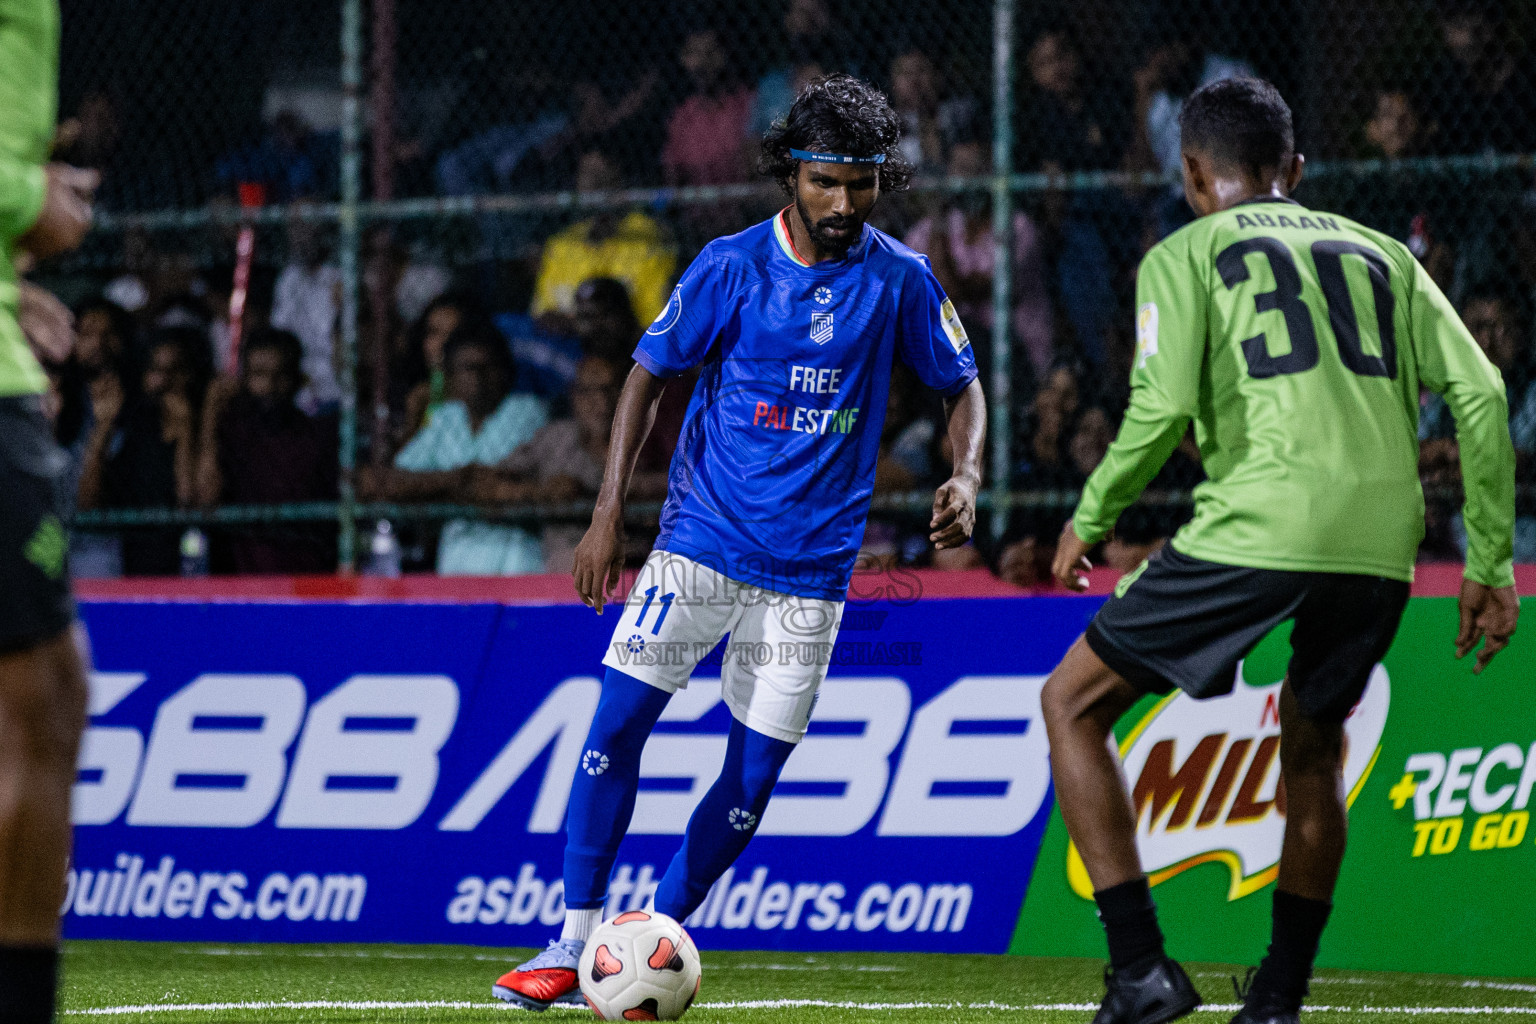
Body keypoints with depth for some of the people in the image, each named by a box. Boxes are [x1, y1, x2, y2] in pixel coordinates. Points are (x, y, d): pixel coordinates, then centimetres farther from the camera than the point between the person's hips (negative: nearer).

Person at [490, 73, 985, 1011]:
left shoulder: (900, 281, -2)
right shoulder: (730, 267, -5)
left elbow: (961, 386, 10)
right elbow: (649, 376, 4)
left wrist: (965, 476, -11)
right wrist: (608, 515, -2)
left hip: (813, 565, 1)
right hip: (702, 538, -1)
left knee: (754, 775, -1)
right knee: (618, 722, -10)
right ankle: (575, 944, -2)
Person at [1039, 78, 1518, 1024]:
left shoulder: (1187, 255, 11)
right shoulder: (1382, 255, 23)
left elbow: (1160, 412, -3)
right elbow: (1481, 392, 13)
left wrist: (1091, 521, 13)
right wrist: (1491, 563, 16)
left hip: (1258, 531, -5)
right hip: (1382, 544, 5)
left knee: (1073, 703, 10)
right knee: (1313, 747, 27)